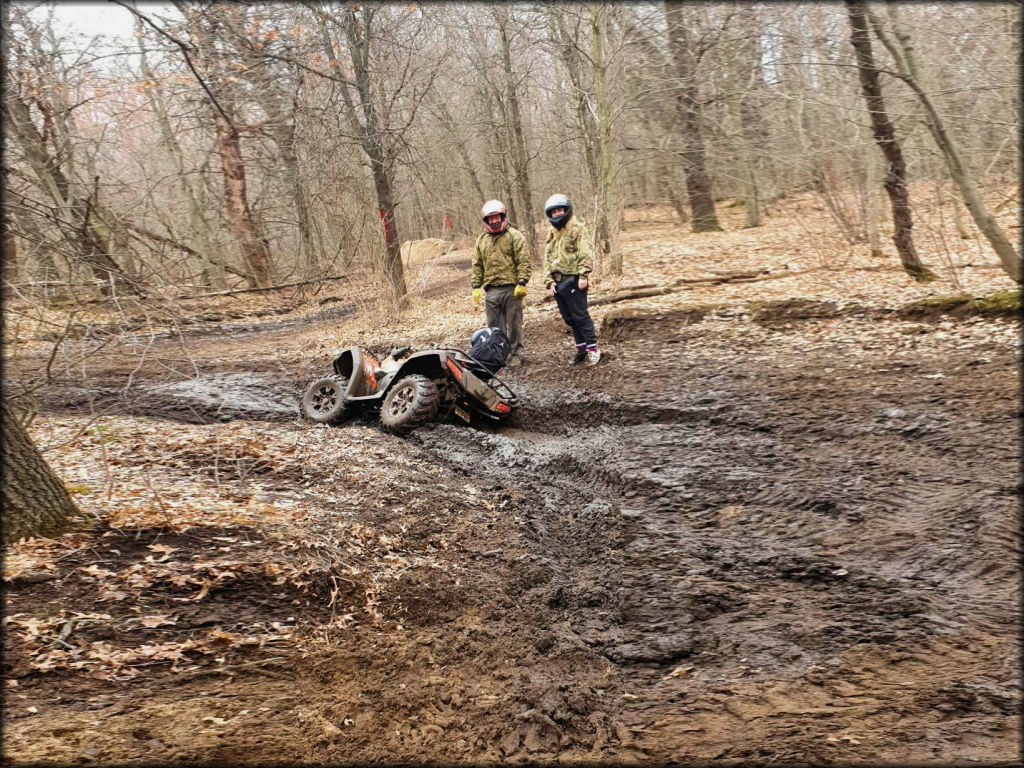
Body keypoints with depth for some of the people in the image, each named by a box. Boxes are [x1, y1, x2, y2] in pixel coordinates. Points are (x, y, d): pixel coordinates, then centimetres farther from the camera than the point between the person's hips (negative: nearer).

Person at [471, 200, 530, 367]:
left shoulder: (515, 236, 0)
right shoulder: (481, 240, 15)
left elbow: (523, 262, -6)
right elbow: (477, 266, 16)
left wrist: (521, 283, -14)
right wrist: (476, 287, 8)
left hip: (511, 289, -4)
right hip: (490, 290, 4)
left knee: (514, 324, 2)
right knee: (495, 326, 8)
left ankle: (516, 354, 13)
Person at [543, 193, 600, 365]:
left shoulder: (577, 229, -2)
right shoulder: (551, 233, 18)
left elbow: (585, 254, -10)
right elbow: (547, 259, 16)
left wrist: (583, 275, -18)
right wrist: (550, 280, 5)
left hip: (573, 280, -7)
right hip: (558, 282, 7)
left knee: (580, 316, -6)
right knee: (569, 318, 11)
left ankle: (593, 349, 3)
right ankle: (581, 348, 20)